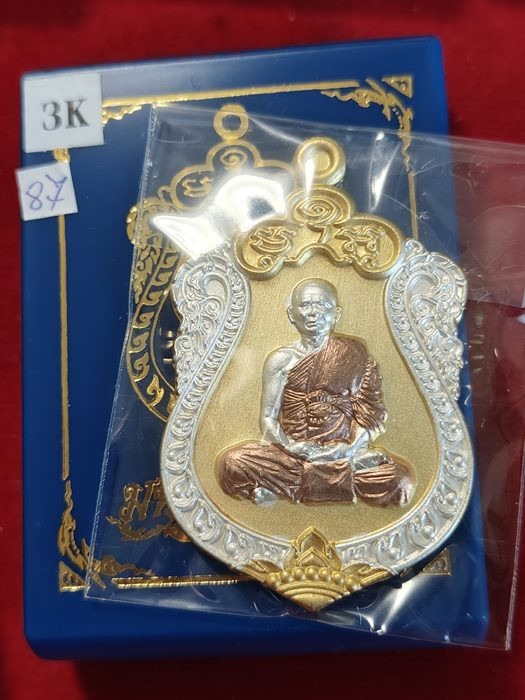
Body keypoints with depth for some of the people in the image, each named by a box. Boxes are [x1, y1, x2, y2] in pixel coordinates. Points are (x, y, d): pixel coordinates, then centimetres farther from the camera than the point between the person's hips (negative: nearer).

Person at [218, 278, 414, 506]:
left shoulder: (353, 355, 7)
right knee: (233, 462, -26)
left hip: (343, 453, 1)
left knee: (399, 481, -26)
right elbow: (268, 418, 1)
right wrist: (291, 446, -17)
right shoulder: (281, 360, 6)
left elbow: (372, 412, 2)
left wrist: (351, 447, -15)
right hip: (292, 453, 0)